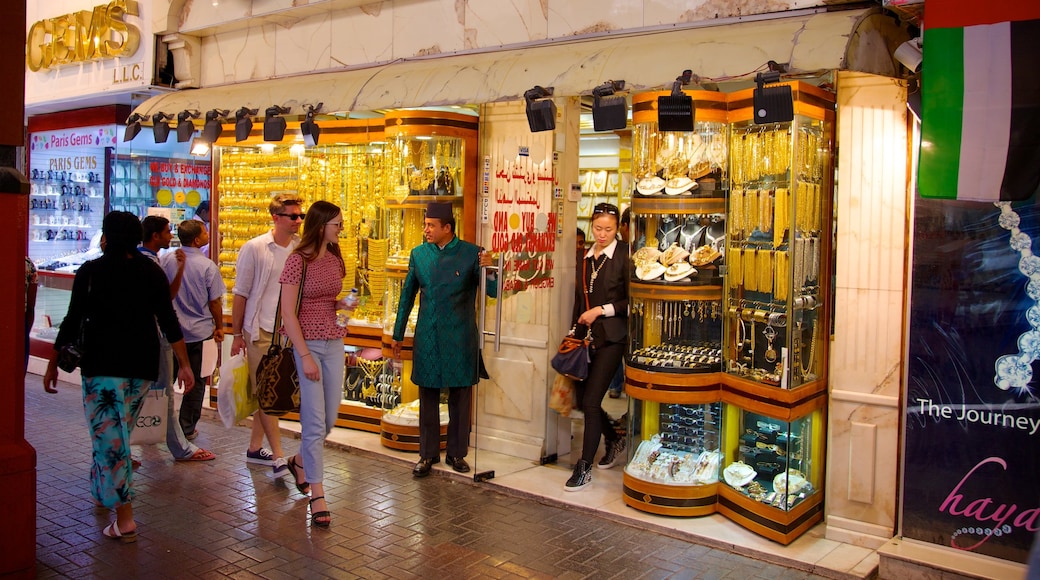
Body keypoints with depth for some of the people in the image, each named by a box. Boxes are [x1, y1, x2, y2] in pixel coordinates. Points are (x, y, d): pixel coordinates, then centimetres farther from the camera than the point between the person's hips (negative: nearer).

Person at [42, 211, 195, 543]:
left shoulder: (91, 272, -5)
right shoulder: (152, 272, 4)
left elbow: (73, 322, -6)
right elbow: (169, 322, 2)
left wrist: (53, 363, 4)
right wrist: (184, 365, 5)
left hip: (102, 365, -4)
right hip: (143, 366, 5)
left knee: (109, 437, -3)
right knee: (118, 434, 21)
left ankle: (124, 520, -5)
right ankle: (101, 491, 40)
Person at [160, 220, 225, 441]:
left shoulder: (166, 260, -4)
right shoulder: (207, 266, -14)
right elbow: (214, 302, -9)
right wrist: (219, 327, 5)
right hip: (200, 332, -3)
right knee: (196, 383, 9)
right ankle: (186, 428, 14)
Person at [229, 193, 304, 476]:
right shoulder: (255, 248, -7)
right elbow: (240, 294, -2)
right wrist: (237, 334, -1)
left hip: (289, 331, 4)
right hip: (261, 331, -4)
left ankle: (255, 448, 26)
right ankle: (277, 455, 2)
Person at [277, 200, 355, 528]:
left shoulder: (335, 259, 10)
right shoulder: (298, 260, -11)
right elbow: (288, 312, -14)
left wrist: (343, 305, 0)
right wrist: (305, 356, -17)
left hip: (334, 342, 7)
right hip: (307, 342, -7)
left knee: (331, 417, 10)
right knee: (315, 420, -6)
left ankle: (300, 461, 38)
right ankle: (317, 495, 2)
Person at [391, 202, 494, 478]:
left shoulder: (471, 254, -6)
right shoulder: (418, 254, 4)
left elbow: (492, 292, -5)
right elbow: (407, 295, 13)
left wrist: (488, 269, -26)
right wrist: (398, 334, 15)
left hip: (459, 338, -2)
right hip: (427, 338, 2)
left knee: (460, 398, 8)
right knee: (428, 398, 10)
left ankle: (456, 453, 22)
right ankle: (428, 454, 23)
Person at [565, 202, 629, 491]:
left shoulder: (624, 256, -7)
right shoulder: (586, 257, 11)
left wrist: (601, 310, -14)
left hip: (610, 338, -6)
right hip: (587, 336, 6)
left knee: (591, 401, -8)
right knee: (581, 398, 10)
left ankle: (585, 467, 5)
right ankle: (614, 440, 36)